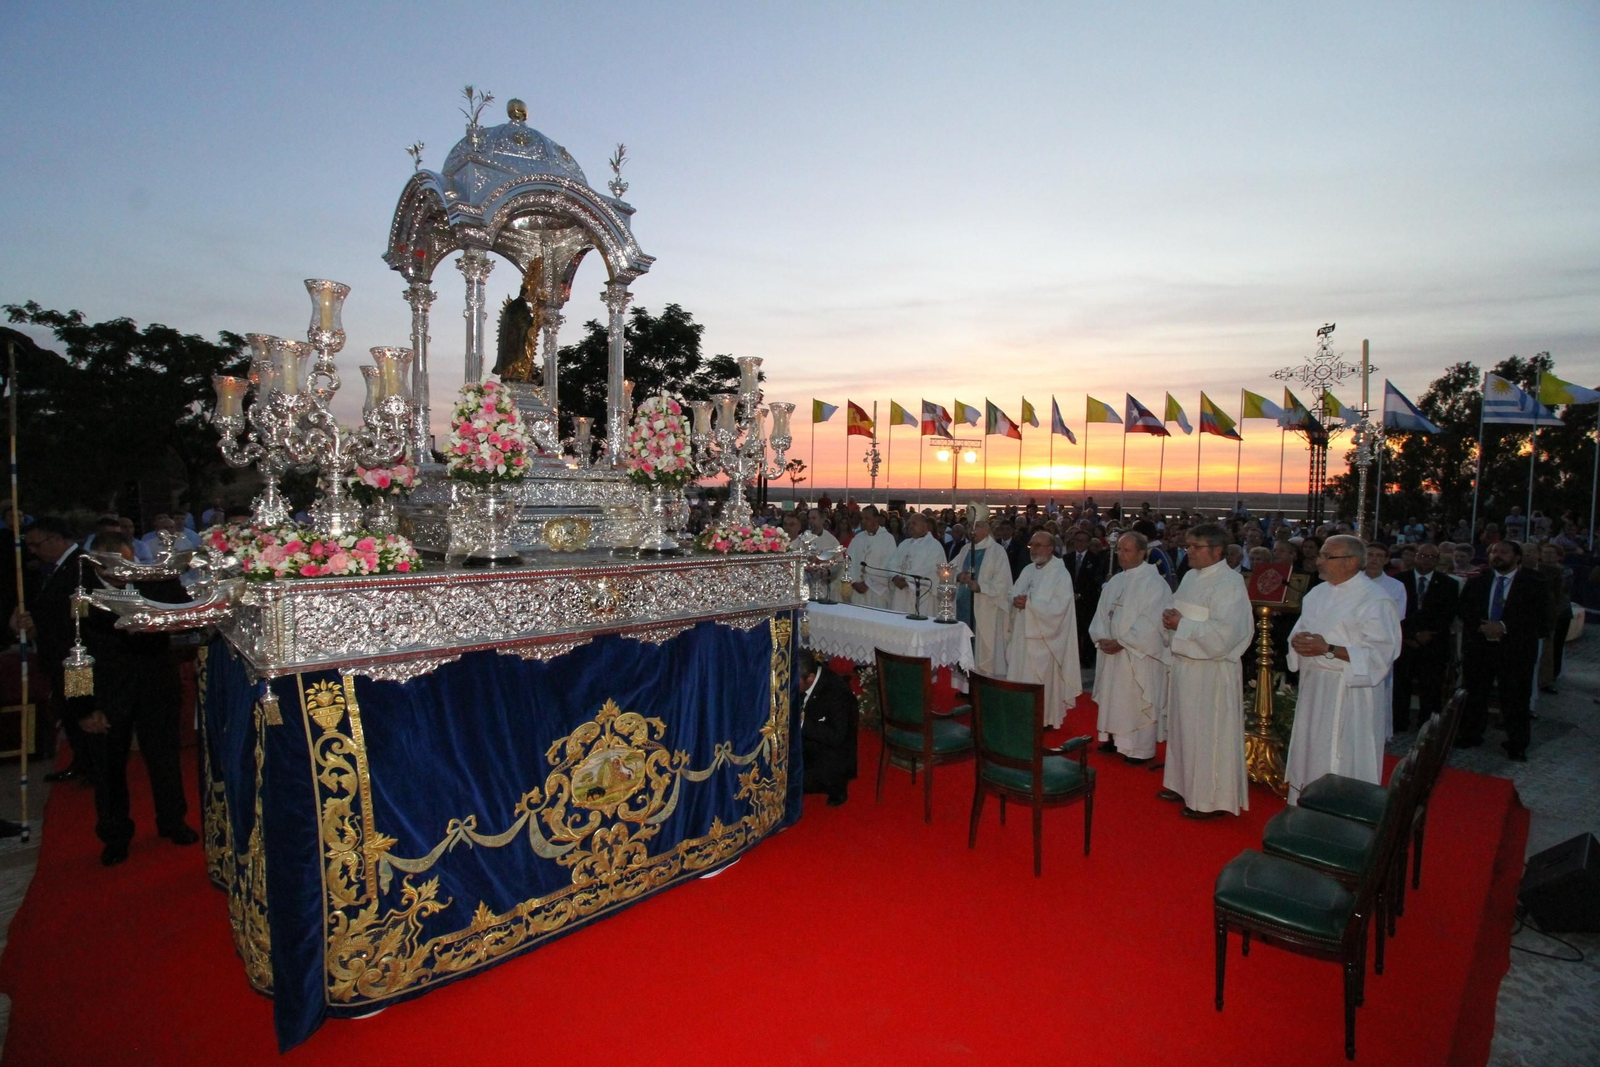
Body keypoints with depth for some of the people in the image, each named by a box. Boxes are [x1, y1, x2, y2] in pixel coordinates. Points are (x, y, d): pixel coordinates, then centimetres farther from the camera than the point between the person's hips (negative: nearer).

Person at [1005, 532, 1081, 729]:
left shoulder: (1061, 574, -10)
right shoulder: (1028, 570, 13)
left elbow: (1058, 607, -19)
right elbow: (1013, 594, 14)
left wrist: (1028, 603, -18)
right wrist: (1015, 600, -9)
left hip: (1043, 638, -7)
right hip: (1022, 635, 7)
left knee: (1041, 681, -1)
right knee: (1020, 677, 11)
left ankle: (1045, 719, 13)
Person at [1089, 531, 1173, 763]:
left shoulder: (1154, 582, -13)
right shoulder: (1115, 581, 10)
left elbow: (1150, 623, -18)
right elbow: (1101, 614, 10)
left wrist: (1121, 643, -18)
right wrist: (1102, 638, -7)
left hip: (1139, 655, -7)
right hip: (1111, 653, 7)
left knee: (1138, 701, 1)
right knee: (1113, 697, 14)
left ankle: (1141, 749, 12)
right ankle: (1114, 738, 27)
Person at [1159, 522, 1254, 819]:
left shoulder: (1228, 584, -16)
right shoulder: (1191, 576, 10)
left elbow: (1224, 633, -24)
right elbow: (1181, 616, 19)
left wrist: (1182, 624, -18)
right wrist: (1170, 619, -3)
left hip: (1212, 671, -9)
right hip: (1186, 665, 9)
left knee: (1208, 734, 0)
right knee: (1183, 727, 17)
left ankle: (1212, 799, 12)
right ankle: (1185, 784, 31)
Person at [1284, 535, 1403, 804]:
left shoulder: (1374, 600, -12)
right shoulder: (1317, 593, 10)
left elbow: (1381, 653, -17)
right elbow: (1299, 632, 17)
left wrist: (1328, 649, -22)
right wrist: (1298, 641, -6)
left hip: (1350, 693, -7)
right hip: (1314, 688, 7)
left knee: (1344, 764, 1)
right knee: (1309, 755, 16)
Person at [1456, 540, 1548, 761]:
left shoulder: (1532, 583, 0)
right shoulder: (1476, 581, 8)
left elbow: (1538, 616, -8)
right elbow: (1461, 610, 5)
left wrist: (1504, 626, -18)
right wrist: (1481, 626, -11)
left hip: (1516, 650, -3)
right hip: (1478, 646, 3)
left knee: (1516, 699, 2)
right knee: (1474, 694, 11)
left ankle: (1517, 746, 13)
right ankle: (1470, 735, 24)